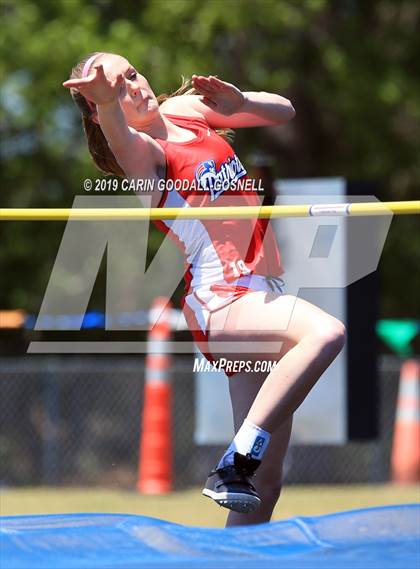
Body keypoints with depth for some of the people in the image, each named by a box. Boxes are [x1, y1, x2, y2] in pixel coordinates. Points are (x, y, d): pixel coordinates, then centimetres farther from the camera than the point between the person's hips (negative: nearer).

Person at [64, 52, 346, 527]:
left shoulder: (185, 109, 12)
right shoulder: (144, 153, -10)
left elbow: (283, 111, 18)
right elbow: (119, 137, -35)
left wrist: (239, 103, -5)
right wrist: (106, 101, -58)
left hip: (260, 292, 8)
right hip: (221, 304, -8)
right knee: (325, 332, -36)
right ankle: (235, 466, -34)